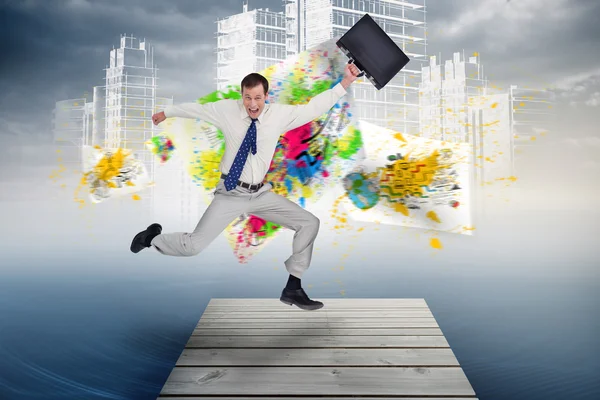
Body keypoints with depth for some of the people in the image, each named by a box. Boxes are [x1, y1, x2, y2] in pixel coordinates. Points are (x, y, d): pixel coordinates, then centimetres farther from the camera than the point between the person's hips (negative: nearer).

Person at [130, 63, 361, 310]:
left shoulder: (279, 114, -3)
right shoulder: (227, 109, -5)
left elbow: (314, 107, -1)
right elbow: (195, 108, 11)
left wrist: (345, 83, -7)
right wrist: (166, 112, 27)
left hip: (261, 194, 3)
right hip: (231, 194, -3)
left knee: (310, 223, -7)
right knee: (193, 246, -9)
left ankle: (293, 288, 5)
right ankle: (153, 237, 26)